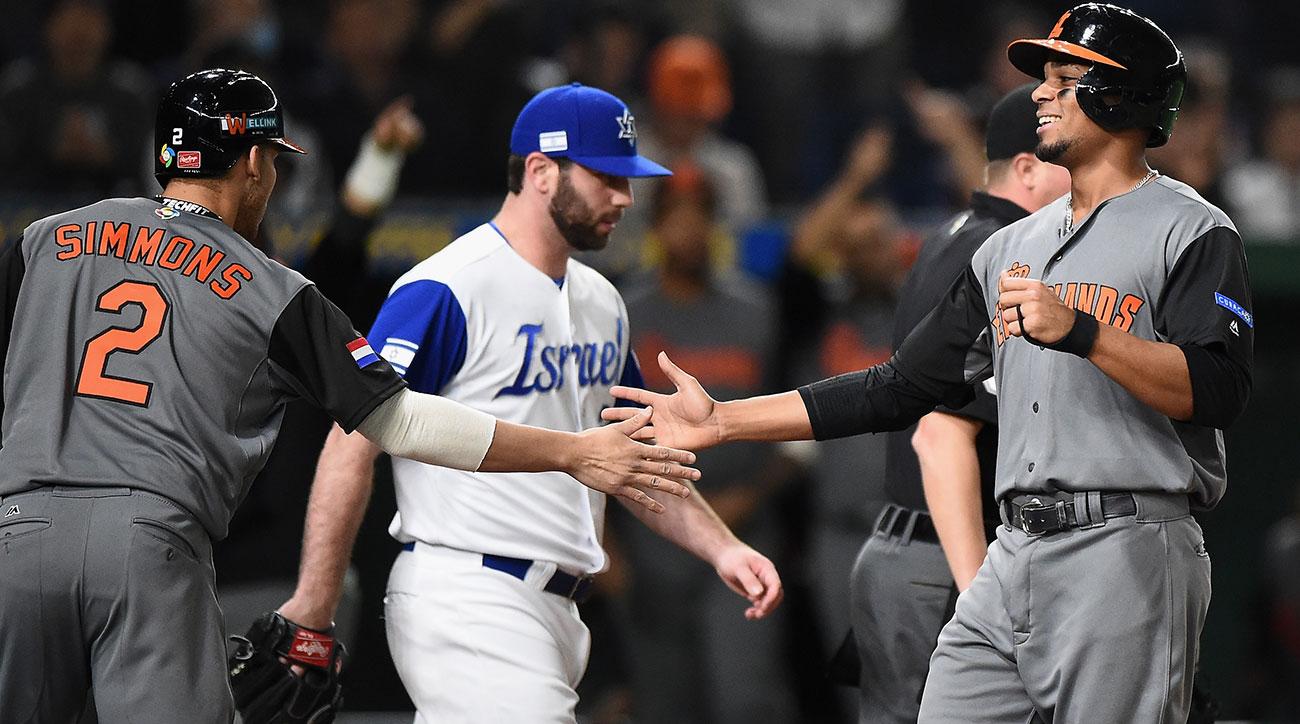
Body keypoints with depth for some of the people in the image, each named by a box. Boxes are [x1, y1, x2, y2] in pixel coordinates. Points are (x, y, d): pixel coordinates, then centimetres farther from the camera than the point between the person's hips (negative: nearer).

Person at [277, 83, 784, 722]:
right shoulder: (448, 291, -11)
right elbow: (353, 445, -14)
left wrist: (720, 548, 11)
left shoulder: (602, 303, 18)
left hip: (557, 612, 9)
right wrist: (309, 614, -18)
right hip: (465, 600, -9)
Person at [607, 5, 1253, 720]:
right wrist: (721, 421, 16)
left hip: (1126, 557, -7)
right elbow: (901, 387, 21)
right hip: (1012, 560, 7)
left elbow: (1219, 391, -17)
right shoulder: (1012, 246, 21)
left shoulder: (1189, 232, -2)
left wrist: (1080, 333, -27)